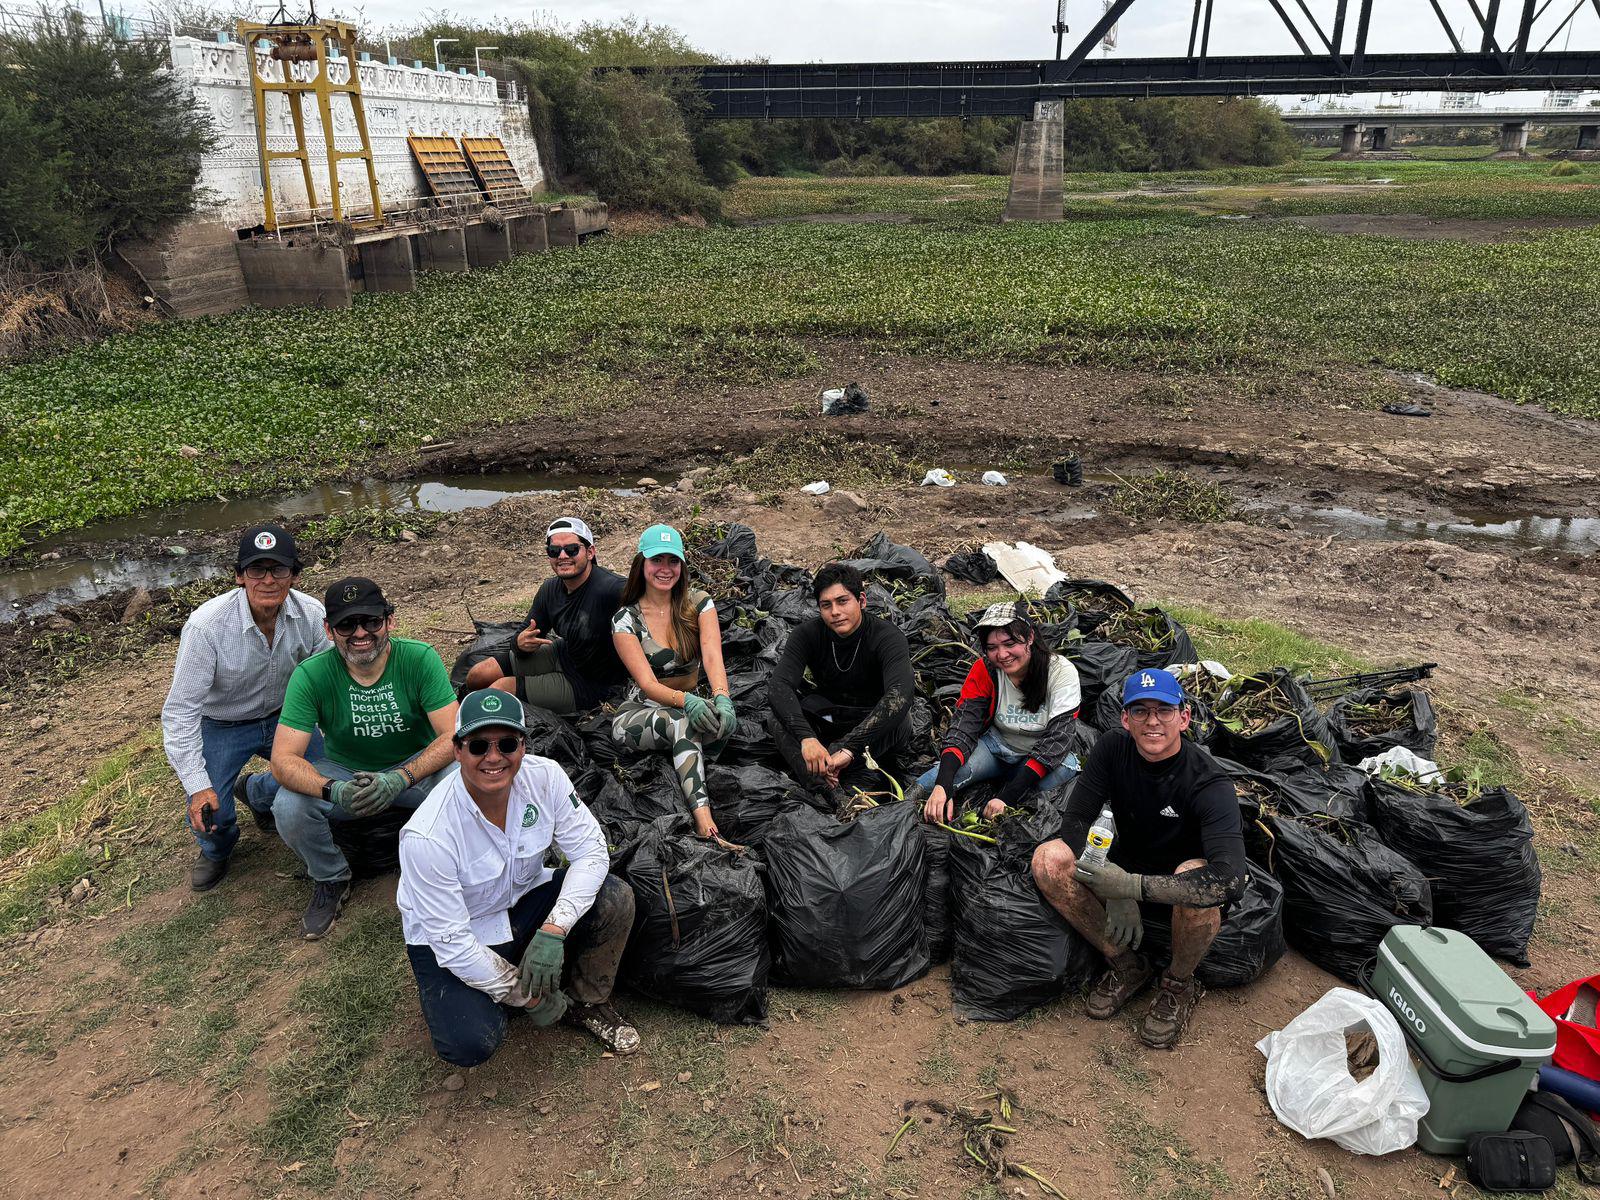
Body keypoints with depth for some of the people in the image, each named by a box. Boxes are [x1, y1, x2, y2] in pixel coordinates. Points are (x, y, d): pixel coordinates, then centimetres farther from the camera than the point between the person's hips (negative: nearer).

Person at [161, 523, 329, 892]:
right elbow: (180, 711, -25)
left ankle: (254, 793, 25)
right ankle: (216, 850, 28)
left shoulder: (311, 614, -20)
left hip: (282, 715, 3)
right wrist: (197, 786, -29)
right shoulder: (206, 626, -31)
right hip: (220, 725, -3)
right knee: (211, 814, -13)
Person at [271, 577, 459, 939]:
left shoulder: (420, 658, -20)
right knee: (288, 806, -27)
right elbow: (284, 759, -21)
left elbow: (453, 737, -25)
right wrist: (333, 790, -42)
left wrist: (400, 778, -42)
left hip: (415, 766, -1)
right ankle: (330, 880, 5)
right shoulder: (311, 675, -18)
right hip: (343, 771, 2)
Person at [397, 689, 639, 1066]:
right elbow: (450, 939, -25)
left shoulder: (545, 776, -21)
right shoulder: (427, 836, -32)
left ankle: (587, 1003, 4)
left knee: (615, 898, -21)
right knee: (471, 1044, -26)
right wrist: (524, 997, -18)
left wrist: (553, 930, -30)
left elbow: (591, 851, -16)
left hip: (524, 899, 4)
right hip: (450, 939, -3)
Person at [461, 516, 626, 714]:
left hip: (588, 683, -7)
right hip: (562, 654, 7)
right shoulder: (550, 589, -4)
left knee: (501, 688, -12)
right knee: (478, 676, 4)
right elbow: (529, 639, 5)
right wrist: (521, 644, -20)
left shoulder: (613, 589, -30)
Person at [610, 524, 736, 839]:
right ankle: (704, 820, -51)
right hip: (639, 714, -2)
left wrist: (722, 698, -42)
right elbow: (647, 683, -20)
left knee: (723, 717, -34)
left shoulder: (698, 603, -3)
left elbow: (713, 657, -20)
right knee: (682, 722, -39)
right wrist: (685, 701, -42)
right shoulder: (626, 620, -9)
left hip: (692, 704, 3)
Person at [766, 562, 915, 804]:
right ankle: (834, 797, -43)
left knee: (900, 720, -37)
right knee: (778, 719, -27)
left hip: (875, 726, -2)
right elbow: (779, 686, -27)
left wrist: (849, 748, -50)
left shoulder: (887, 637, -23)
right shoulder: (807, 635, -13)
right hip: (826, 719, 3)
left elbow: (900, 694, -41)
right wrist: (806, 737, -46)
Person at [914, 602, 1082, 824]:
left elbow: (1058, 739, -27)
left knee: (1065, 768, -35)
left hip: (1040, 755, -1)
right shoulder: (984, 670, -15)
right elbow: (963, 726, -21)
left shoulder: (1061, 673, -22)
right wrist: (942, 786, -40)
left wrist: (1007, 796, -36)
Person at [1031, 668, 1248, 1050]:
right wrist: (1114, 894, -25)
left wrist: (1131, 886, -39)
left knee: (1199, 882, -39)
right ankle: (1126, 967, -1)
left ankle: (1180, 984, -6)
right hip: (1127, 869, 4)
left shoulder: (1209, 783, -27)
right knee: (1049, 860, -22)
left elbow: (1229, 879, -40)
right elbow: (1075, 821, -12)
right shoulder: (1113, 748, -14)